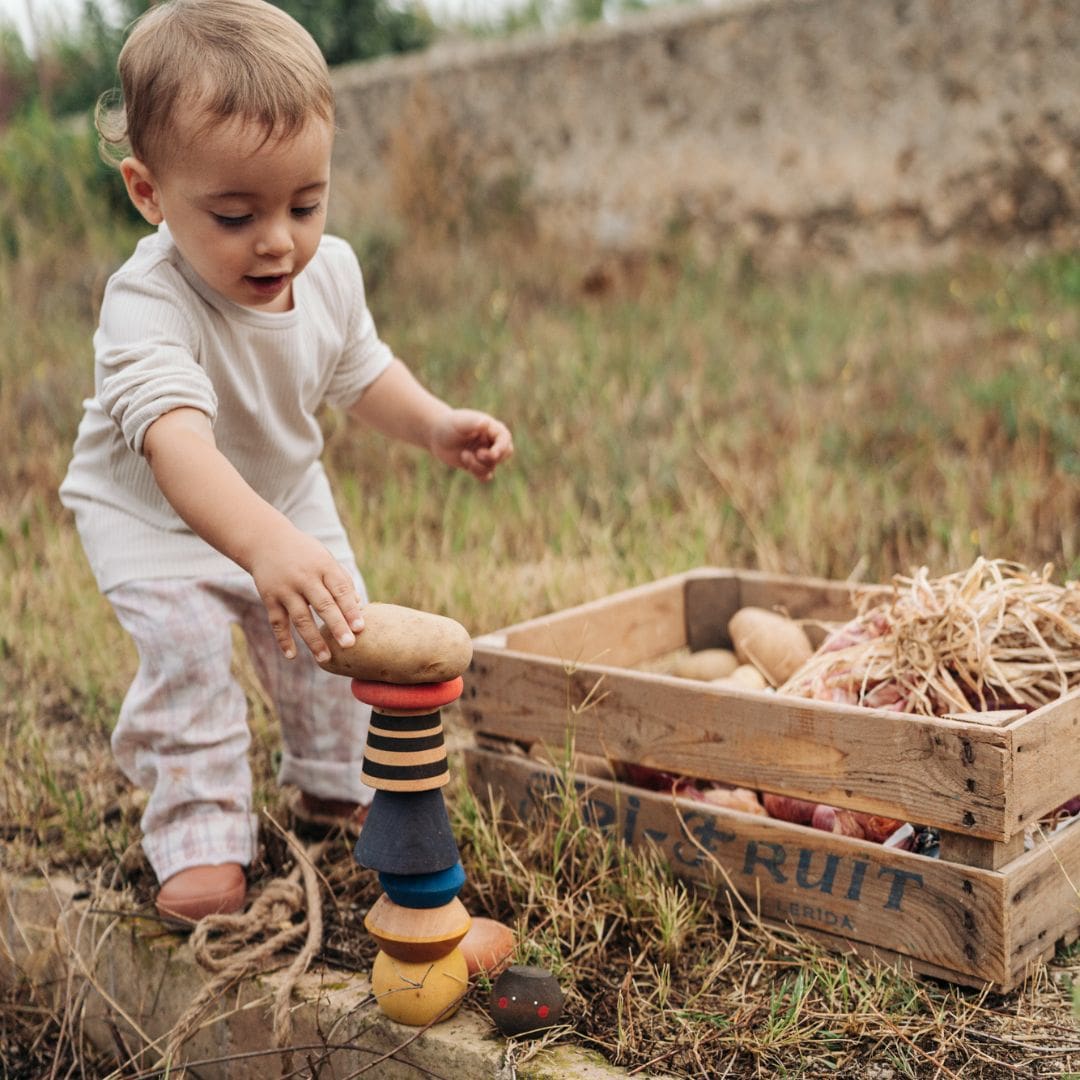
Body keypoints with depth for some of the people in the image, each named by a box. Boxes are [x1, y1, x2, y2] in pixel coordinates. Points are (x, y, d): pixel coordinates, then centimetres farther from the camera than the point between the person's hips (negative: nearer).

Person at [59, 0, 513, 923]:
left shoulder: (331, 270, -18)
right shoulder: (149, 303, -38)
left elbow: (360, 371, 3)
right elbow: (176, 440, -55)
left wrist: (436, 424, -15)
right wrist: (263, 544, -72)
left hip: (286, 495, 5)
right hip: (154, 512, -5)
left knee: (336, 629, 4)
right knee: (186, 640, -23)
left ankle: (339, 782, 30)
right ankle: (202, 830, -5)